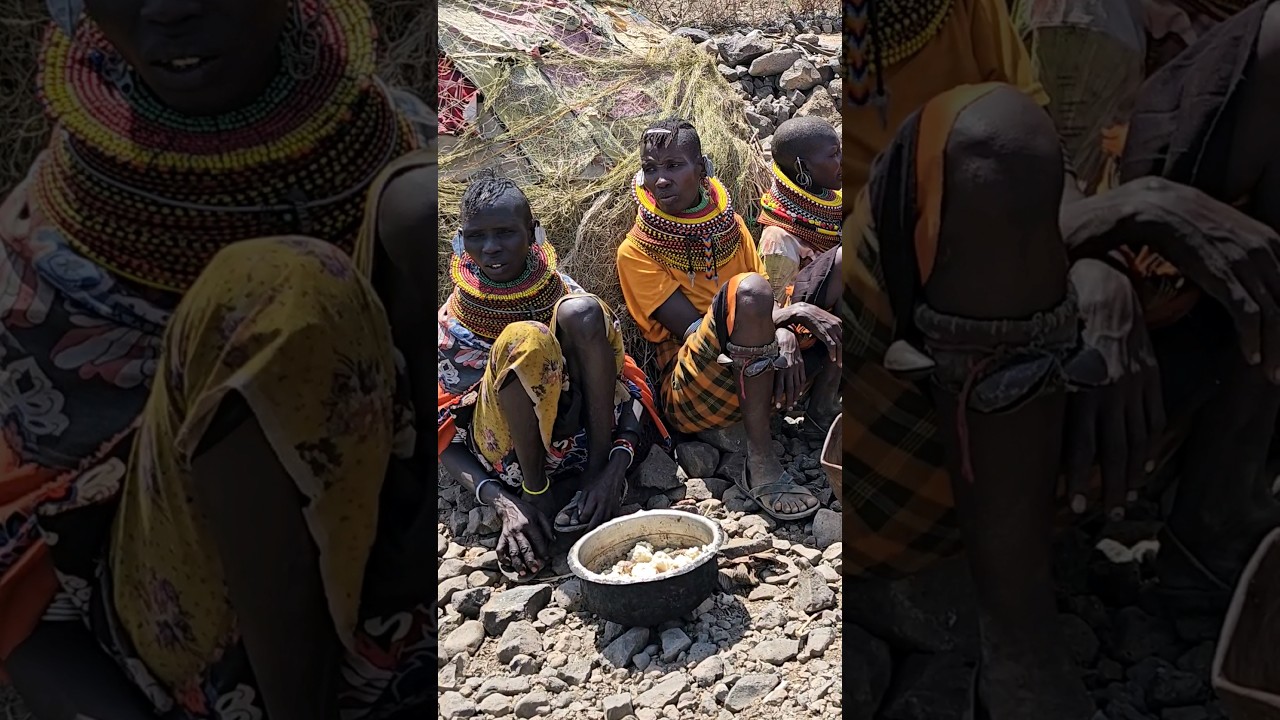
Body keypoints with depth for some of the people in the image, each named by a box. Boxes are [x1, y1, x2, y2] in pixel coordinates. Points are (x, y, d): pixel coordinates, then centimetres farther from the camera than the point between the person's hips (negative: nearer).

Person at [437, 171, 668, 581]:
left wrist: (615, 467, -19)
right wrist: (504, 503, -20)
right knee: (524, 338, -30)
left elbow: (632, 393, 0)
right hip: (509, 453, -1)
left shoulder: (564, 292, 4)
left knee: (582, 313, -21)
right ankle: (536, 488, -17)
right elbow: (447, 439, -2)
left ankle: (598, 468, -17)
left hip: (581, 435, 2)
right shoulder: (454, 322, 1)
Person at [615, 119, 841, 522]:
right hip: (693, 394, -5)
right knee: (746, 288, -35)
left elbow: (770, 303, 10)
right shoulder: (637, 250, -2)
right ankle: (760, 466, -29)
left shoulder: (729, 225, 15)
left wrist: (784, 335, -15)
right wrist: (790, 314, -20)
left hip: (761, 380, 6)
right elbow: (692, 327, -12)